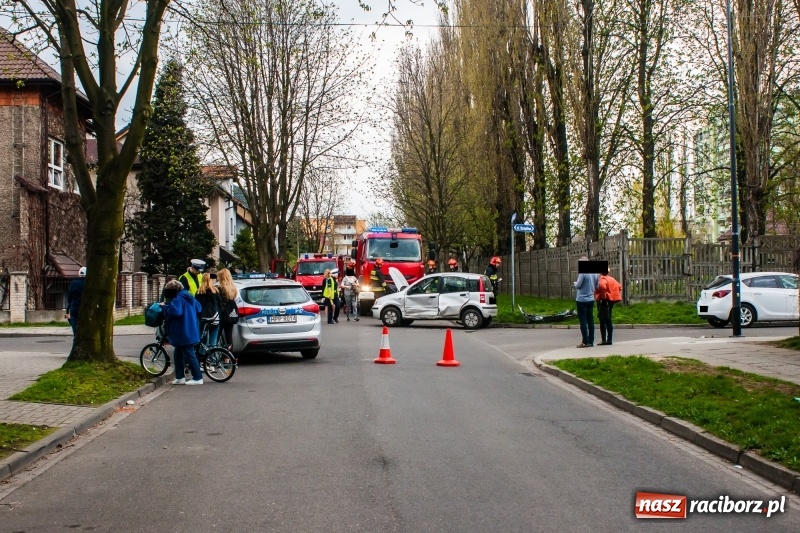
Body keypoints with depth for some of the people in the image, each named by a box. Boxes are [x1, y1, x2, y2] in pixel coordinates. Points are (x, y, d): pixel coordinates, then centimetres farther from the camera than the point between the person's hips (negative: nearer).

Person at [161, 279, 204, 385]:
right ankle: (180, 377, 22)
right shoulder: (189, 297, 13)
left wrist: (165, 306, -18)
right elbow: (199, 309, 21)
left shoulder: (177, 299, -17)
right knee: (178, 354, 19)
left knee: (189, 355, -4)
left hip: (184, 334, -10)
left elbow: (175, 311, -32)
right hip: (191, 332, 10)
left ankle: (197, 378, -1)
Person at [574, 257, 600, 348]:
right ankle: (591, 341, 12)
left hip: (582, 300, -7)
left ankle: (585, 342, -4)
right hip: (591, 299, 7)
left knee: (583, 321, -3)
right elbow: (597, 287, 11)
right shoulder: (594, 273, 6)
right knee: (590, 321, 10)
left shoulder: (582, 273, -16)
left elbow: (577, 286, -16)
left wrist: (575, 283, 5)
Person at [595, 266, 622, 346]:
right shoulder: (612, 279, 14)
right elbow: (619, 287, 20)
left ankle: (604, 340, -10)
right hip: (611, 301, 9)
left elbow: (602, 286, -33)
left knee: (602, 321, -7)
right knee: (608, 321, 13)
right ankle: (609, 340, 13)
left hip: (603, 301, -9)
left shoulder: (602, 279, -12)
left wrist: (602, 295, -19)